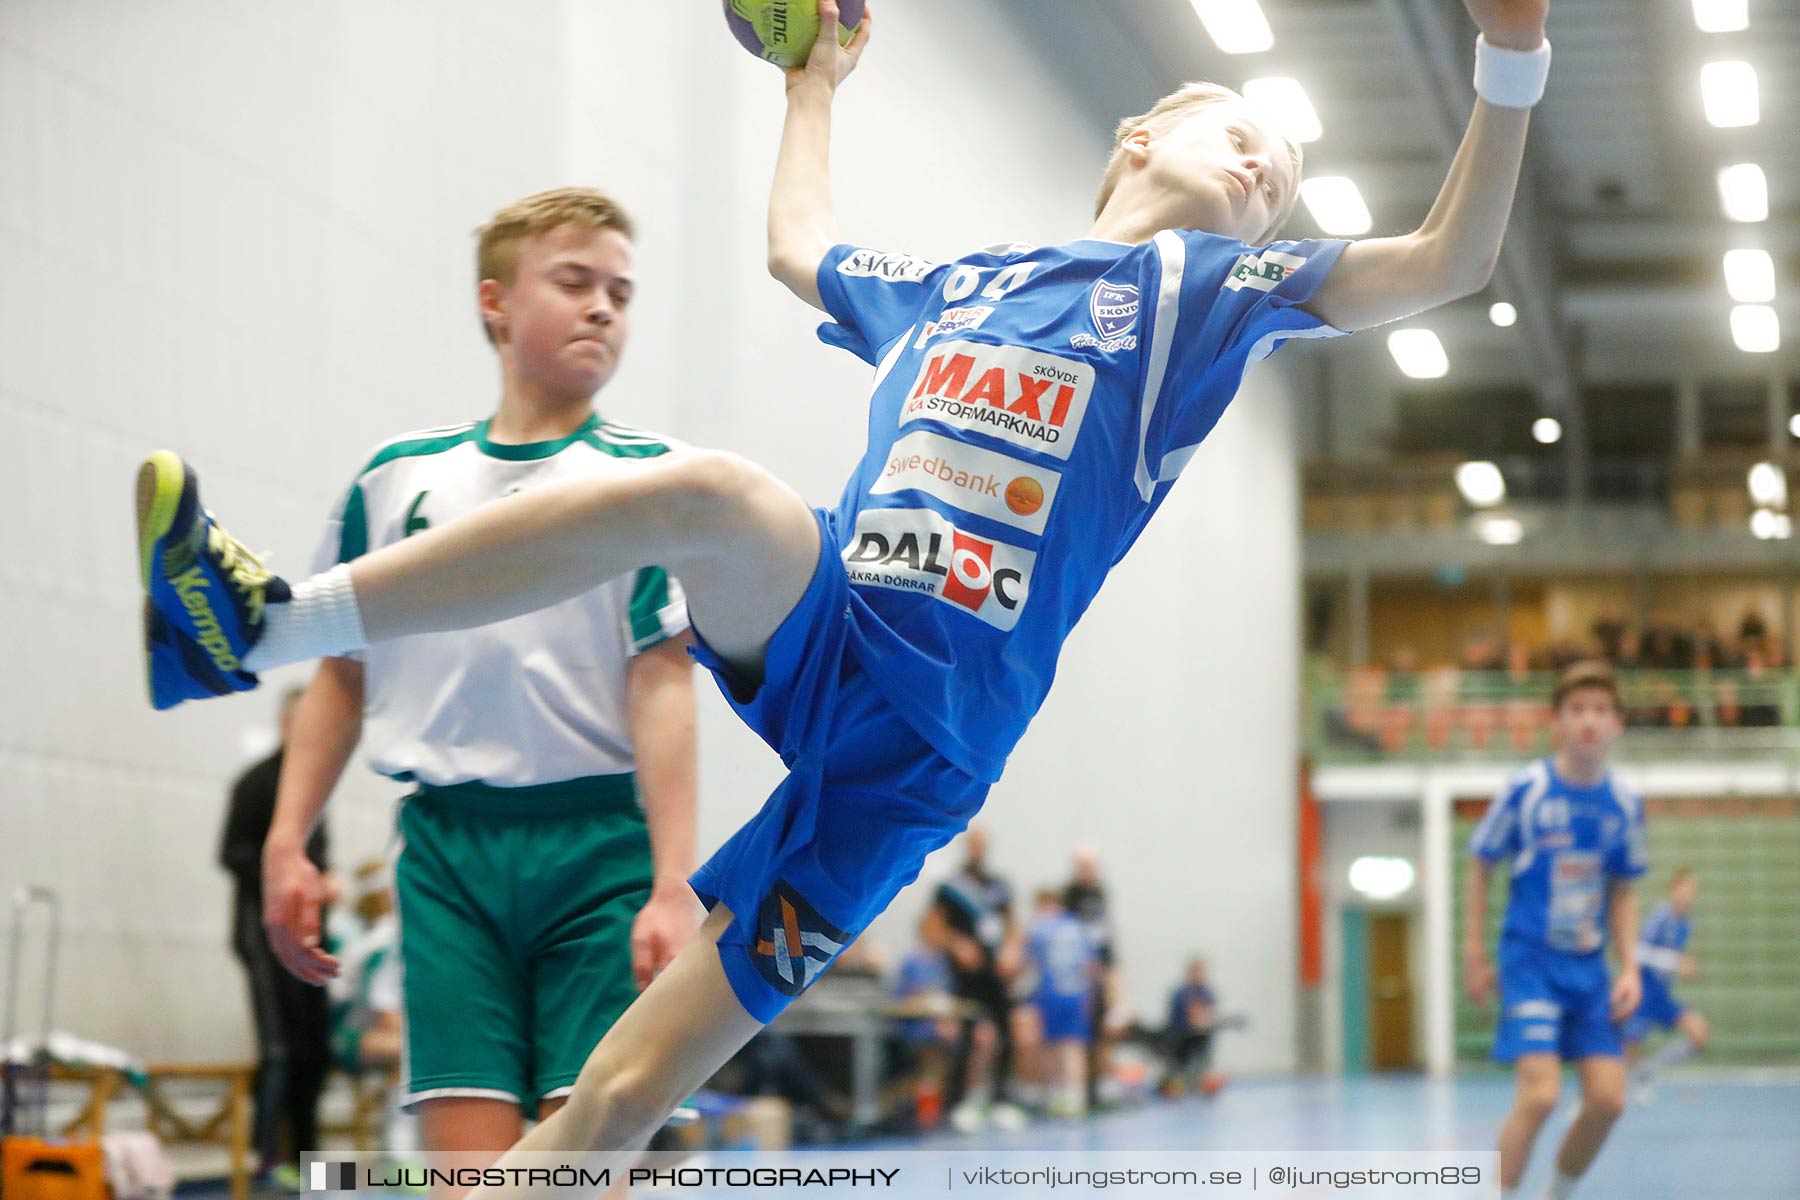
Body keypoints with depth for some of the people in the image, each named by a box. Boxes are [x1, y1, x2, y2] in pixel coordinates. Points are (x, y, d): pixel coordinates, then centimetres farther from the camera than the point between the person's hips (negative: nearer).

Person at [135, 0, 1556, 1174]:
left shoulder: (1201, 283, 11)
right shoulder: (949, 283, 23)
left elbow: (1448, 262, -2)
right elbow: (797, 243, 43)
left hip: (918, 743, -2)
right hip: (813, 632, 2)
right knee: (712, 496, -33)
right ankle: (259, 624, -35)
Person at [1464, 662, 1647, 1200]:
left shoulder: (1625, 803, 2)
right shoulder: (1525, 789, -9)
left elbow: (1622, 893, 13)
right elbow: (1481, 868, 1)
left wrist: (1630, 967, 3)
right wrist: (1474, 956, 0)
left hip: (1589, 968, 4)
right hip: (1530, 960, -4)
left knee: (1608, 1099, -3)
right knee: (1538, 1095, -17)